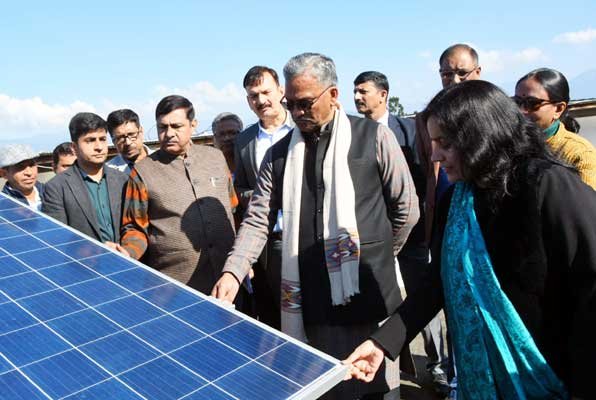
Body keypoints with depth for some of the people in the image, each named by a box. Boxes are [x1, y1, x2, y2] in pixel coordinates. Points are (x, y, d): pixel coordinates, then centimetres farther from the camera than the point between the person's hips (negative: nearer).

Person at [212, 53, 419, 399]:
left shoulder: (374, 137, -2)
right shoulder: (279, 153, 6)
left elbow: (407, 208, 2)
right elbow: (258, 220, 3)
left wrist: (376, 257, 8)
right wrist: (233, 273, -10)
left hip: (369, 296, -2)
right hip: (311, 301, 2)